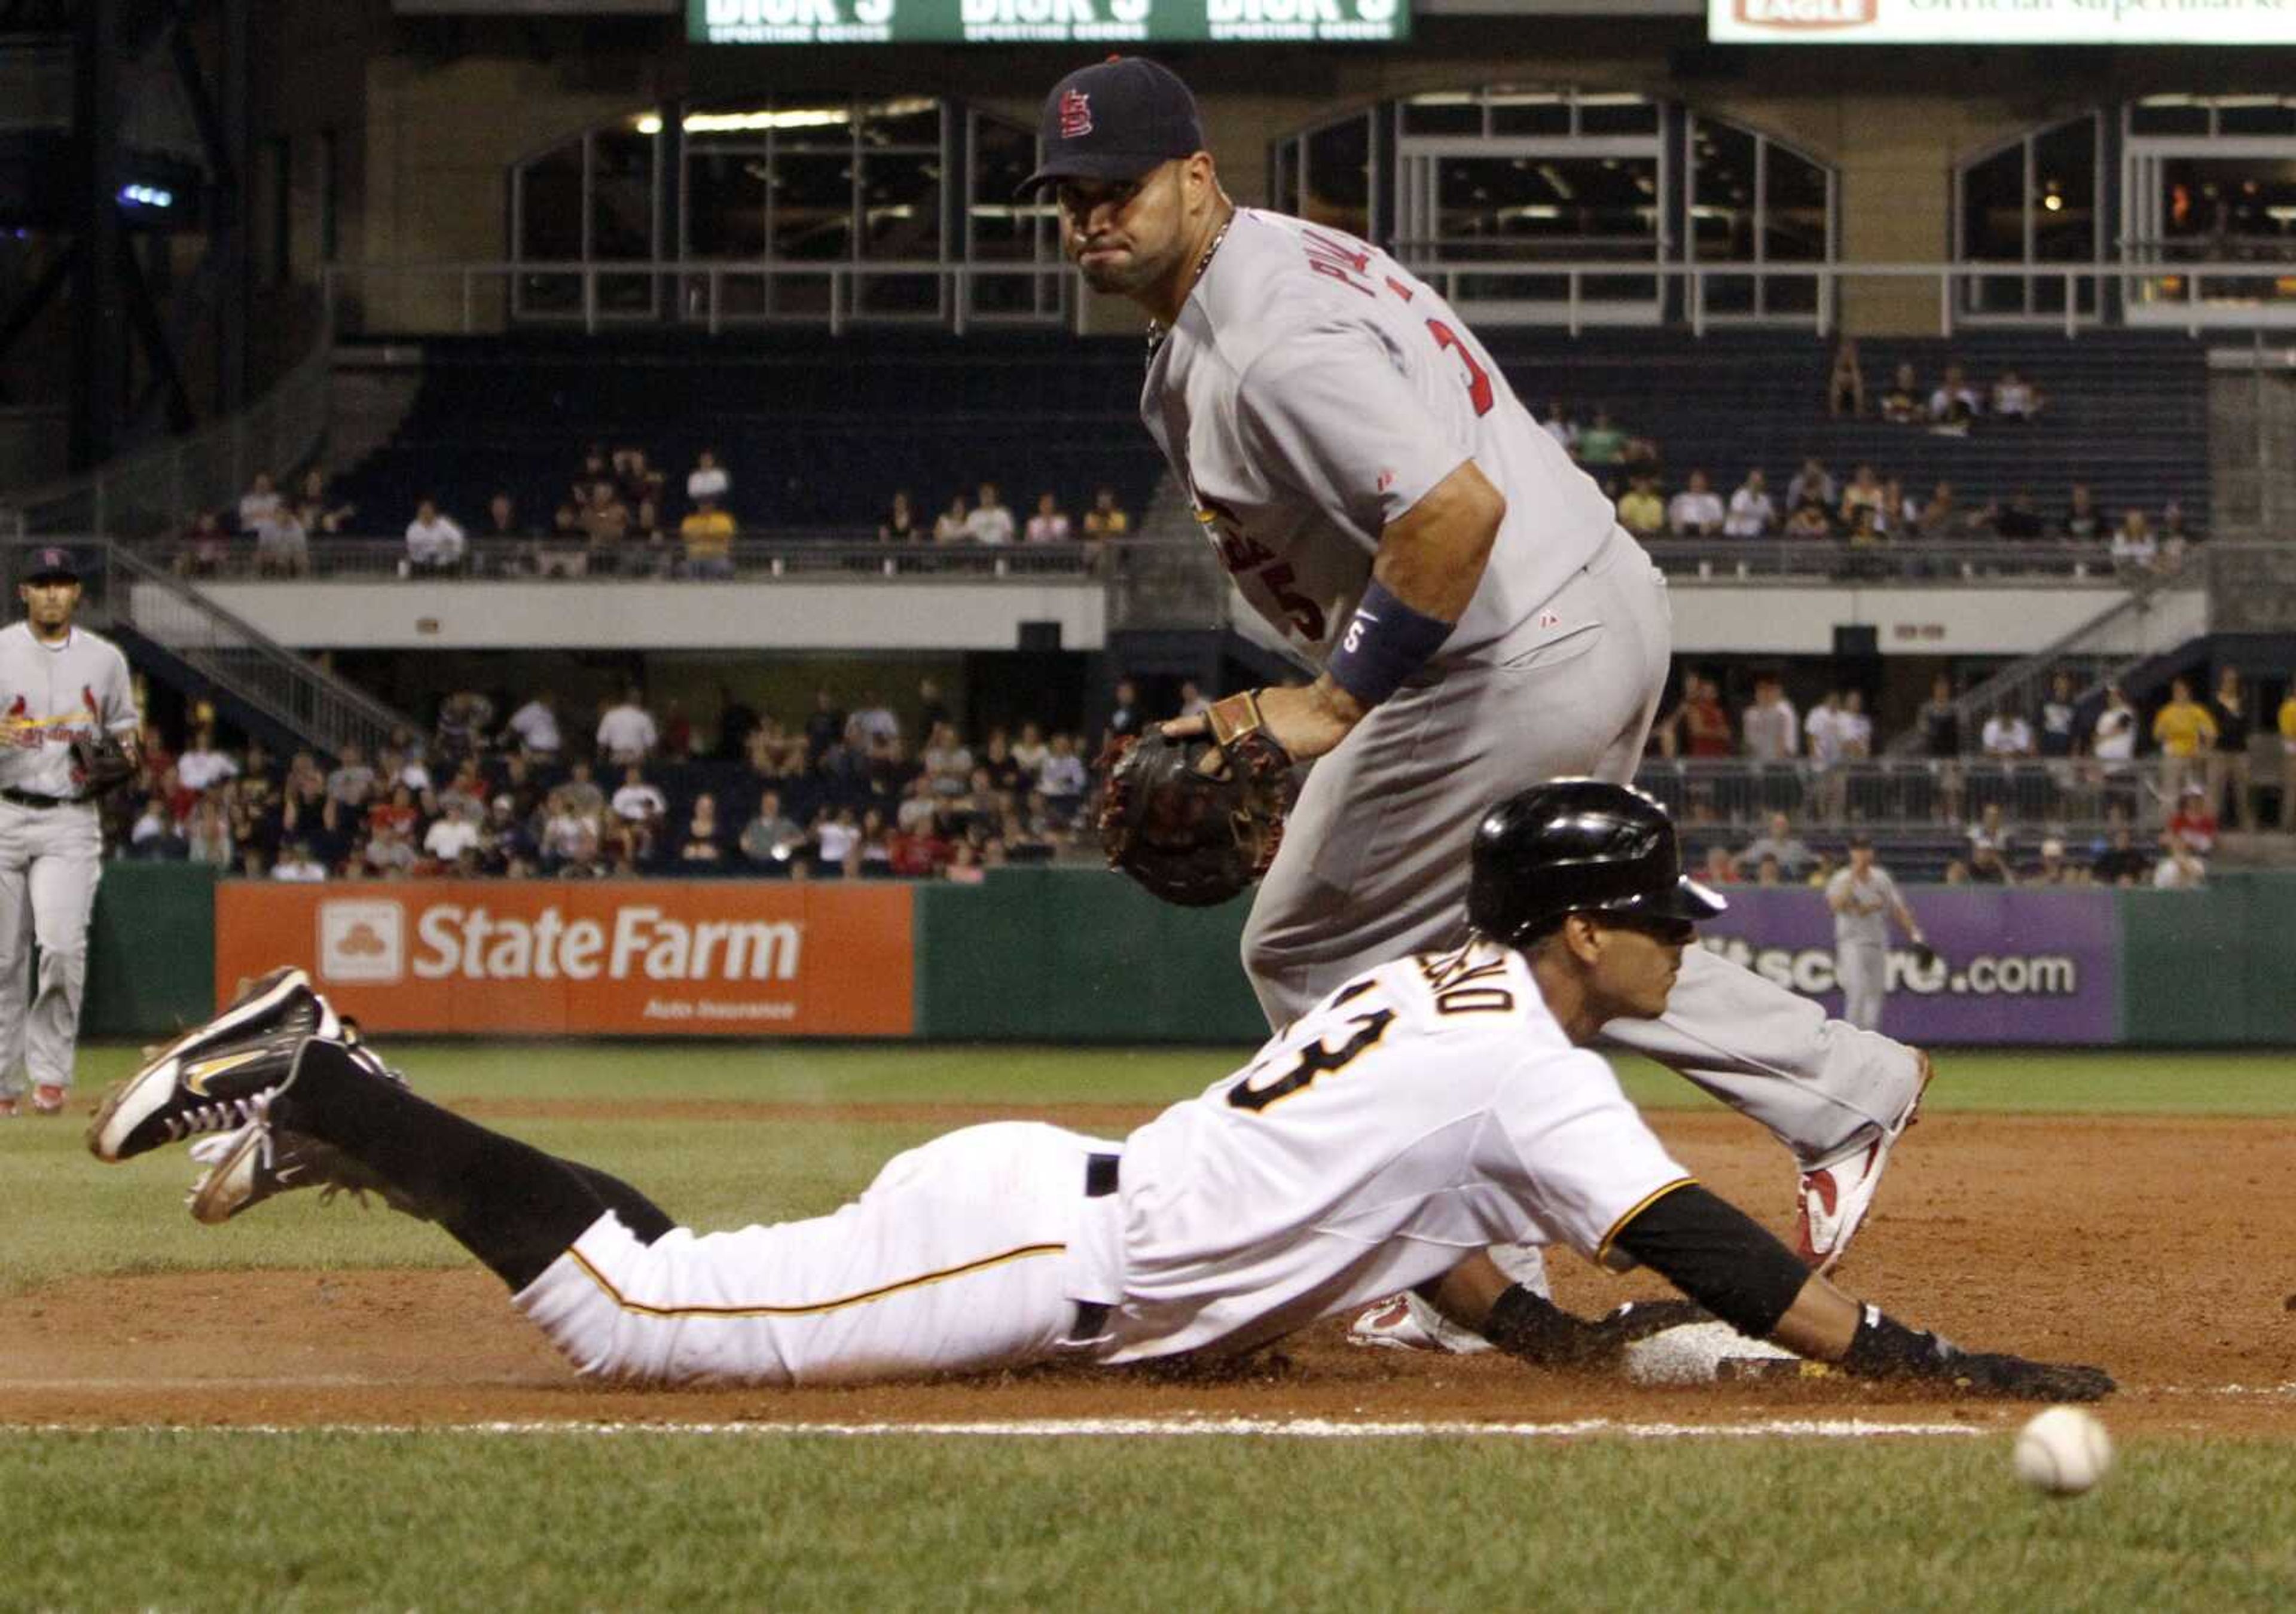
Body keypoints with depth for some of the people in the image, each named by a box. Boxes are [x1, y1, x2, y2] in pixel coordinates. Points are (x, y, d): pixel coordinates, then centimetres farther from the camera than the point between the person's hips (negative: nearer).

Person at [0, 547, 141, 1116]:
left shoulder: (105, 659, 9)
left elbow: (125, 727, 21)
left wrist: (121, 754, -2)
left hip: (71, 820, 0)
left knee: (63, 946, -17)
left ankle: (51, 1071, -9)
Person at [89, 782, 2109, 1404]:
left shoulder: (1448, 990, 16)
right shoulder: (1523, 1057, -14)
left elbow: (1395, 1203, 26)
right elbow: (1690, 1239, -21)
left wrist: (1531, 1323, 15)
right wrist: (1914, 1357, -22)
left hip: (1037, 1205, 9)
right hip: (1036, 1254, -9)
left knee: (682, 1291, 14)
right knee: (636, 1314, -8)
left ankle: (343, 1103, 16)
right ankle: (322, 1098, -2)